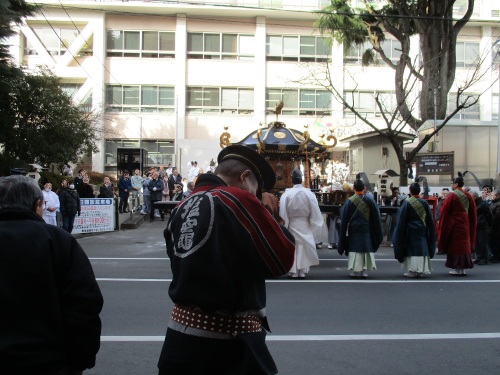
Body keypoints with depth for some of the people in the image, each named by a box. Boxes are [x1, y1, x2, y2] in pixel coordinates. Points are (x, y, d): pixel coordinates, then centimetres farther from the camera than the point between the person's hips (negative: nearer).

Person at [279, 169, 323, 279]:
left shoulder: (286, 194, -14)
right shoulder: (309, 194, -8)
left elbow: (283, 213, -10)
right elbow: (315, 212, -4)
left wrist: (284, 226, 0)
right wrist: (314, 226, 7)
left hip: (291, 225, -1)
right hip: (305, 225, 1)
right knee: (304, 247, 11)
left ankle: (293, 272, 11)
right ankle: (303, 271, 15)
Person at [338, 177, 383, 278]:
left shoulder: (349, 201, -6)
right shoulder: (370, 201, -5)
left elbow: (344, 219, -2)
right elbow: (376, 218, 2)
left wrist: (343, 234, 7)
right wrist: (378, 233, 11)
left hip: (353, 230, 0)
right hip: (366, 230, 0)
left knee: (354, 249, 6)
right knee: (366, 249, 8)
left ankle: (354, 270, 4)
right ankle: (365, 270, 7)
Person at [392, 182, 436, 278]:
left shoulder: (406, 203, -11)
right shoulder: (424, 203, -1)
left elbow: (401, 219, -8)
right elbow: (430, 219, 6)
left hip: (410, 231, -3)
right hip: (422, 231, 3)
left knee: (411, 250, 4)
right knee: (422, 249, 9)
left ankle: (411, 271, 1)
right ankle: (421, 271, 9)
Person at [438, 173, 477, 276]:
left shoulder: (452, 195, -12)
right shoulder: (468, 196, 5)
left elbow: (445, 210, -10)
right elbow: (473, 213, 9)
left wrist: (442, 224, 5)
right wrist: (471, 224, 17)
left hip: (454, 224, -5)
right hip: (465, 224, 5)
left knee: (455, 245, 2)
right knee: (464, 245, 11)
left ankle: (457, 268, 2)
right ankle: (463, 269, 13)